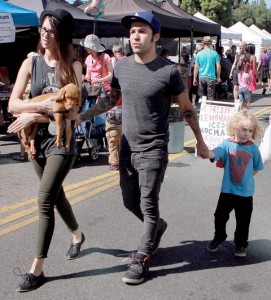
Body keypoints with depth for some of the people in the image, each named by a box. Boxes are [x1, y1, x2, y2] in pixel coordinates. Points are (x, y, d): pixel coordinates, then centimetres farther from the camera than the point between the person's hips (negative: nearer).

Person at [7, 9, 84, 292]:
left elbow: (72, 112, -14)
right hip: (36, 139, 5)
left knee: (45, 200, -11)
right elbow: (13, 104, -7)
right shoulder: (31, 62, -1)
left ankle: (37, 269, -1)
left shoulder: (72, 66, -9)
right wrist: (43, 105, -22)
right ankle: (77, 235, 46)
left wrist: (33, 116, -17)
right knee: (55, 195, 20)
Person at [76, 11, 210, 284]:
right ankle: (158, 227, 44)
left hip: (153, 151, -5)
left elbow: (187, 109, -2)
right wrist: (81, 116, 7)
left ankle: (142, 259, 16)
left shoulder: (168, 72, -13)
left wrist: (200, 141, 5)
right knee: (130, 202, 16)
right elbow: (112, 100, 15)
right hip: (127, 148, 5)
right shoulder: (121, 66, 0)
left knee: (148, 206, 1)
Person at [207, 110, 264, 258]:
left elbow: (256, 168, 9)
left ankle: (241, 244, 32)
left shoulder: (253, 148, -4)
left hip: (246, 192, 1)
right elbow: (213, 154, -26)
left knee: (243, 221, 11)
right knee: (220, 215, 12)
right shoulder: (227, 144, -9)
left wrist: (246, 177, 0)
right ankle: (219, 237, 37)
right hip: (227, 190, 0)